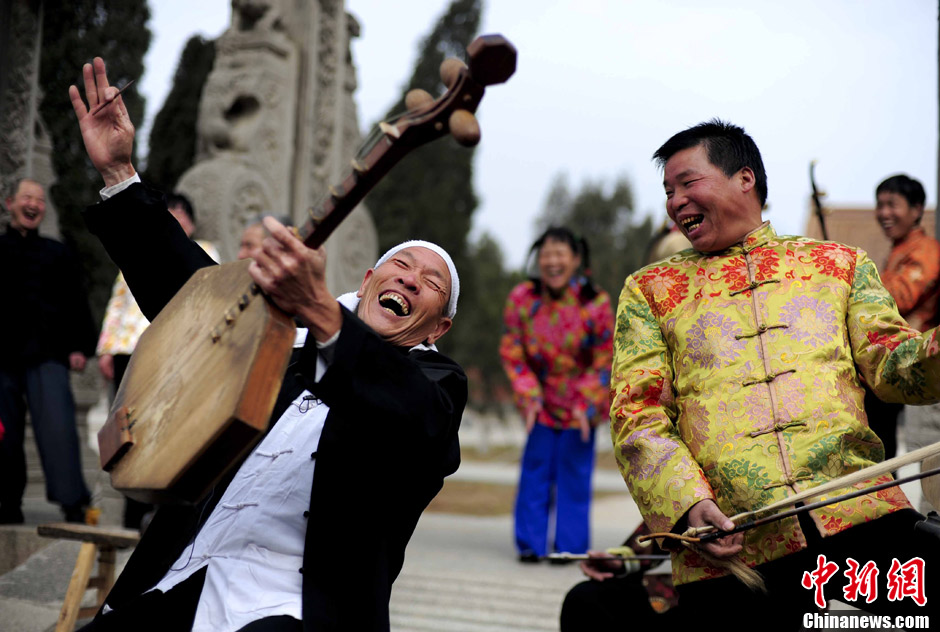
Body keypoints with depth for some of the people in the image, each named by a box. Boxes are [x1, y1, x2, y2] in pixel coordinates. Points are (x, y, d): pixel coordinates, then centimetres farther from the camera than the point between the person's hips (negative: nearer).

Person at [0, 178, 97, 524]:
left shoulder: (58, 254, 16)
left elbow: (76, 304, 15)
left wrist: (80, 347, 5)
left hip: (47, 356, -1)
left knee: (57, 427, -15)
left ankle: (73, 503, -16)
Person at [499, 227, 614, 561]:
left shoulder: (595, 303, -15)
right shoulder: (521, 299, -11)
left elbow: (605, 360, -7)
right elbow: (512, 352, -2)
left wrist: (586, 403, -13)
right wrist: (528, 395, -12)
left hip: (582, 403, -1)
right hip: (542, 401, 1)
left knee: (575, 471, 0)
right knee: (536, 469, 0)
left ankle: (569, 546, 10)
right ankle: (530, 543, 10)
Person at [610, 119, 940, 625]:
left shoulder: (839, 264, 20)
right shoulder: (650, 290, 17)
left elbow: (889, 364, 9)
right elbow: (635, 414, 7)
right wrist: (686, 503, -12)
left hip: (862, 515, 1)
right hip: (727, 543, 0)